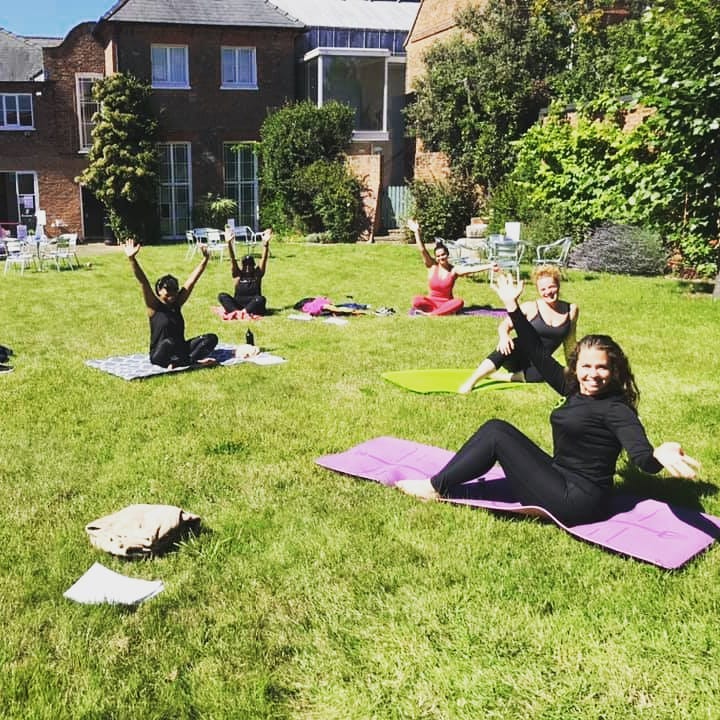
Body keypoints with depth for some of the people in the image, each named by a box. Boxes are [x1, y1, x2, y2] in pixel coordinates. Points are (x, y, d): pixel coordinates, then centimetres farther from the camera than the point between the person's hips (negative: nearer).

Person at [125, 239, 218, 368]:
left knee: (211, 338, -12)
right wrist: (132, 259, -30)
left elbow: (192, 280, 4)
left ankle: (178, 363, -27)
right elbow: (143, 282, -19)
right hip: (159, 356, -6)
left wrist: (205, 259, 0)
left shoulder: (177, 304, 6)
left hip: (180, 349, 6)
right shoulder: (154, 306, -6)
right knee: (168, 342, -40)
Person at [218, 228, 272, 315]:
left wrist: (266, 243, -19)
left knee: (260, 299, -34)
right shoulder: (238, 275, 7)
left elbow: (264, 259, -6)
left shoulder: (257, 274, 6)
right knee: (222, 296, -23)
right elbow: (232, 259, -5)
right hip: (238, 305, 1)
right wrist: (229, 243, -18)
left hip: (253, 306, -1)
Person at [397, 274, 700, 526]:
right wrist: (512, 307, 7)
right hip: (562, 480, 8)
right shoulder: (575, 391, 5)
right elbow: (538, 354, 9)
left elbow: (643, 458, -31)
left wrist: (659, 455, -56)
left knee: (497, 433, -10)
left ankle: (437, 487, 1)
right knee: (495, 430, 5)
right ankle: (440, 483, 4)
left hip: (577, 501, -8)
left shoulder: (615, 409, -17)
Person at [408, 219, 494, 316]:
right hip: (432, 302, 0)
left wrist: (489, 266, -30)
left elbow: (472, 269, -17)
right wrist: (417, 232, -18)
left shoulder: (454, 270, -5)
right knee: (416, 300, -30)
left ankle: (429, 313, -33)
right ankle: (446, 311, -28)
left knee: (459, 302, -35)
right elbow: (422, 250, -10)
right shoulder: (432, 266, -3)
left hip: (447, 303, 0)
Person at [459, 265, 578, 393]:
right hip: (519, 356, -2)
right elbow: (504, 325, -10)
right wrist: (504, 336, -33)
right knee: (507, 347, -38)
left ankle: (496, 376, -21)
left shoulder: (571, 309, 1)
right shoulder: (530, 308, -7)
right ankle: (470, 382, -37)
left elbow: (569, 342, 10)